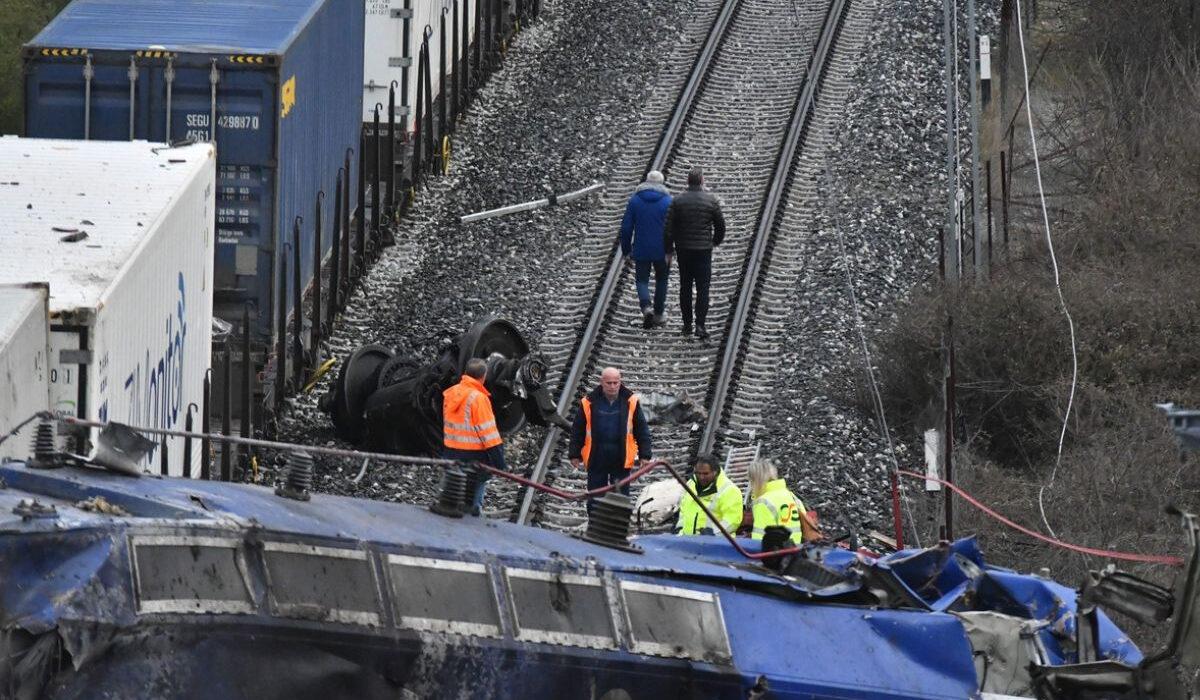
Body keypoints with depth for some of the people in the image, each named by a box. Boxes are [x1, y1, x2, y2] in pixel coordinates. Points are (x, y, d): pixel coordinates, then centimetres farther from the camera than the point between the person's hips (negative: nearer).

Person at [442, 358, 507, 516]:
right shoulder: (478, 398, -18)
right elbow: (488, 433, -18)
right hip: (473, 455, -7)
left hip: (451, 453, 7)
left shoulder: (450, 394, 4)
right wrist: (500, 463, -14)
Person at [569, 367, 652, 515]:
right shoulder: (589, 403, -3)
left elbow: (642, 430, 5)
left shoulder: (630, 402, -2)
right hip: (596, 460, 1)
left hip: (621, 461, -1)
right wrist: (574, 455, 5)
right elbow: (577, 431, 6)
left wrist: (644, 456, 3)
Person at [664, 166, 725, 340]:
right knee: (702, 288, -1)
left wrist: (669, 249, 6)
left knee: (685, 287, 12)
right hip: (703, 250, -1)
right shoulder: (711, 201, -5)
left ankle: (687, 324, 15)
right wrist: (716, 241, 23)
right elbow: (720, 225, 3)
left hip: (683, 249, 1)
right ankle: (700, 325, -13)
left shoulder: (677, 201, -4)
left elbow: (669, 227, -5)